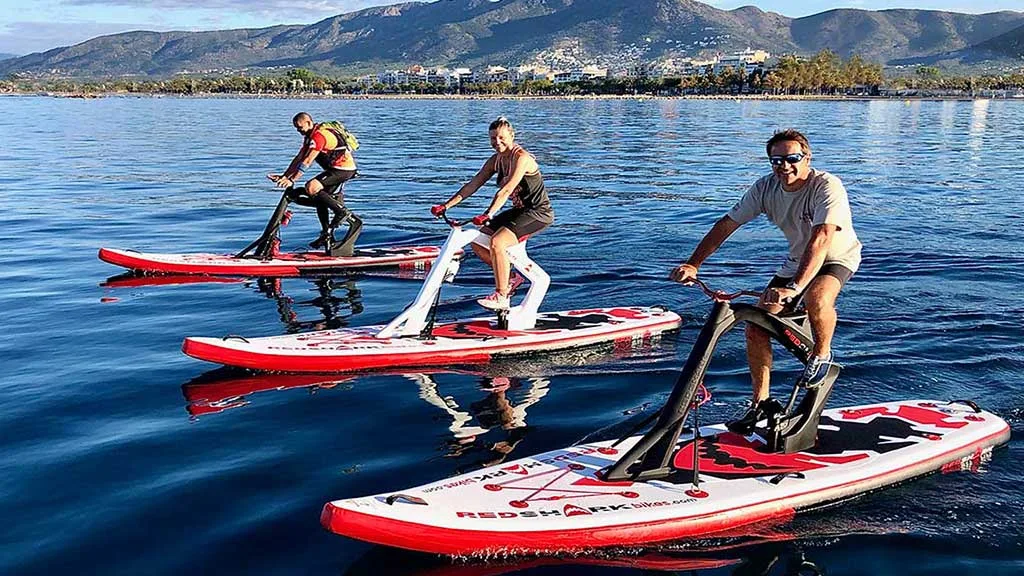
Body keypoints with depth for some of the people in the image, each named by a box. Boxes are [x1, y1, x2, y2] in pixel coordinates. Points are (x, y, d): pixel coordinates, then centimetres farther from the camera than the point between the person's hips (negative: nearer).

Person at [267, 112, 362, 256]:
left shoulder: (319, 135, -19)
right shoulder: (310, 136, 14)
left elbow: (307, 162, -24)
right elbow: (298, 158, 13)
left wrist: (292, 180, -26)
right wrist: (284, 176, 6)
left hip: (343, 169, -10)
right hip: (336, 169, 10)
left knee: (311, 188, -22)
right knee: (320, 198, 9)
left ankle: (343, 212, -16)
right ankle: (327, 235, 14)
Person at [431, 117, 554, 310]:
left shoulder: (521, 157, -21)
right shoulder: (496, 160, 5)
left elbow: (507, 189, -32)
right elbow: (472, 185, 5)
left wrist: (488, 215, -42)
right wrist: (446, 205, -2)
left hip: (538, 212, -9)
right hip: (519, 211, 9)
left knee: (497, 243, -27)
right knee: (477, 242, 3)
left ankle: (501, 297, -17)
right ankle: (510, 277, 18)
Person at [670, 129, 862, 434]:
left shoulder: (827, 186, -31)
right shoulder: (765, 188, -15)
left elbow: (821, 240, -43)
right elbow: (726, 224, -12)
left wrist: (794, 287, -55)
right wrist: (693, 264, -23)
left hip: (838, 258, -5)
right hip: (797, 259, 5)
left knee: (817, 298, -39)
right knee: (756, 327, -8)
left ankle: (822, 355, -7)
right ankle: (760, 403, 8)